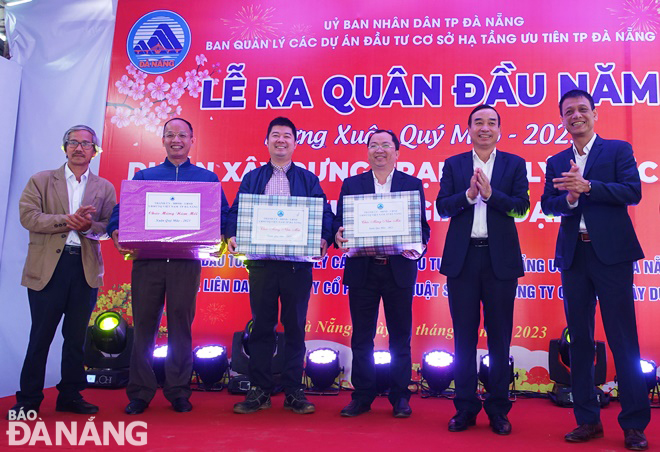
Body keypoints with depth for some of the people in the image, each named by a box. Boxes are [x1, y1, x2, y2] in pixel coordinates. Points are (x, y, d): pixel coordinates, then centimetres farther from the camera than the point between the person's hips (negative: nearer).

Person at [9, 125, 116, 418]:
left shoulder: (105, 188, 11)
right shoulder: (41, 181, 8)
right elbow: (28, 216, -5)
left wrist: (88, 226, -18)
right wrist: (67, 220, -15)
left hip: (86, 269, 2)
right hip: (48, 267, -1)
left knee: (76, 337, 8)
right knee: (40, 336, 4)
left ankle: (70, 396, 21)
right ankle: (28, 400, 16)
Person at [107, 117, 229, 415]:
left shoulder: (207, 178, 13)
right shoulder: (144, 177, 16)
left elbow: (222, 215, 5)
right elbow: (121, 211, 8)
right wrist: (117, 234, -12)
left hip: (186, 262, -1)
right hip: (147, 259, 1)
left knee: (181, 325, 3)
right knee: (144, 324, 4)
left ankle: (178, 391, 14)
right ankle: (140, 392, 14)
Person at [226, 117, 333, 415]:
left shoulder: (308, 180, 12)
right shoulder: (252, 178, 15)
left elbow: (325, 214, 3)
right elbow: (236, 212, 7)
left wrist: (323, 238, -16)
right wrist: (232, 235, -13)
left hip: (298, 263, -1)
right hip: (261, 261, 1)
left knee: (295, 326, 4)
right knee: (261, 325, 5)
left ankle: (293, 391, 14)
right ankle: (259, 390, 15)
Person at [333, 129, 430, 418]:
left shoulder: (413, 184, 7)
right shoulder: (351, 184, 10)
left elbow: (422, 227, 4)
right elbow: (339, 222, 5)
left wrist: (417, 245, -16)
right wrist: (339, 235, -17)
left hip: (399, 269, 0)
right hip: (362, 269, 1)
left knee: (400, 337, 7)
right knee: (361, 337, 7)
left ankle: (400, 397, 19)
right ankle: (362, 396, 19)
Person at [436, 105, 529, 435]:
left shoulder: (514, 164, 8)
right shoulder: (453, 165, 10)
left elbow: (522, 206, -3)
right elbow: (442, 207, 0)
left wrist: (490, 194, -17)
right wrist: (468, 194, -16)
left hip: (500, 258, -1)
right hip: (462, 258, 1)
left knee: (499, 336, 5)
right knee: (464, 336, 6)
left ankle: (498, 409, 18)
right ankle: (465, 408, 17)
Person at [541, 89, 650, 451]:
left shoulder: (618, 150, 5)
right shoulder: (556, 163, 15)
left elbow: (633, 192, -8)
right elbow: (547, 205, 5)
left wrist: (587, 186, -18)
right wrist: (568, 199, -15)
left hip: (611, 253, -4)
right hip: (573, 255, 4)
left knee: (623, 339, -1)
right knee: (579, 339, 7)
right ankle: (588, 420, 17)